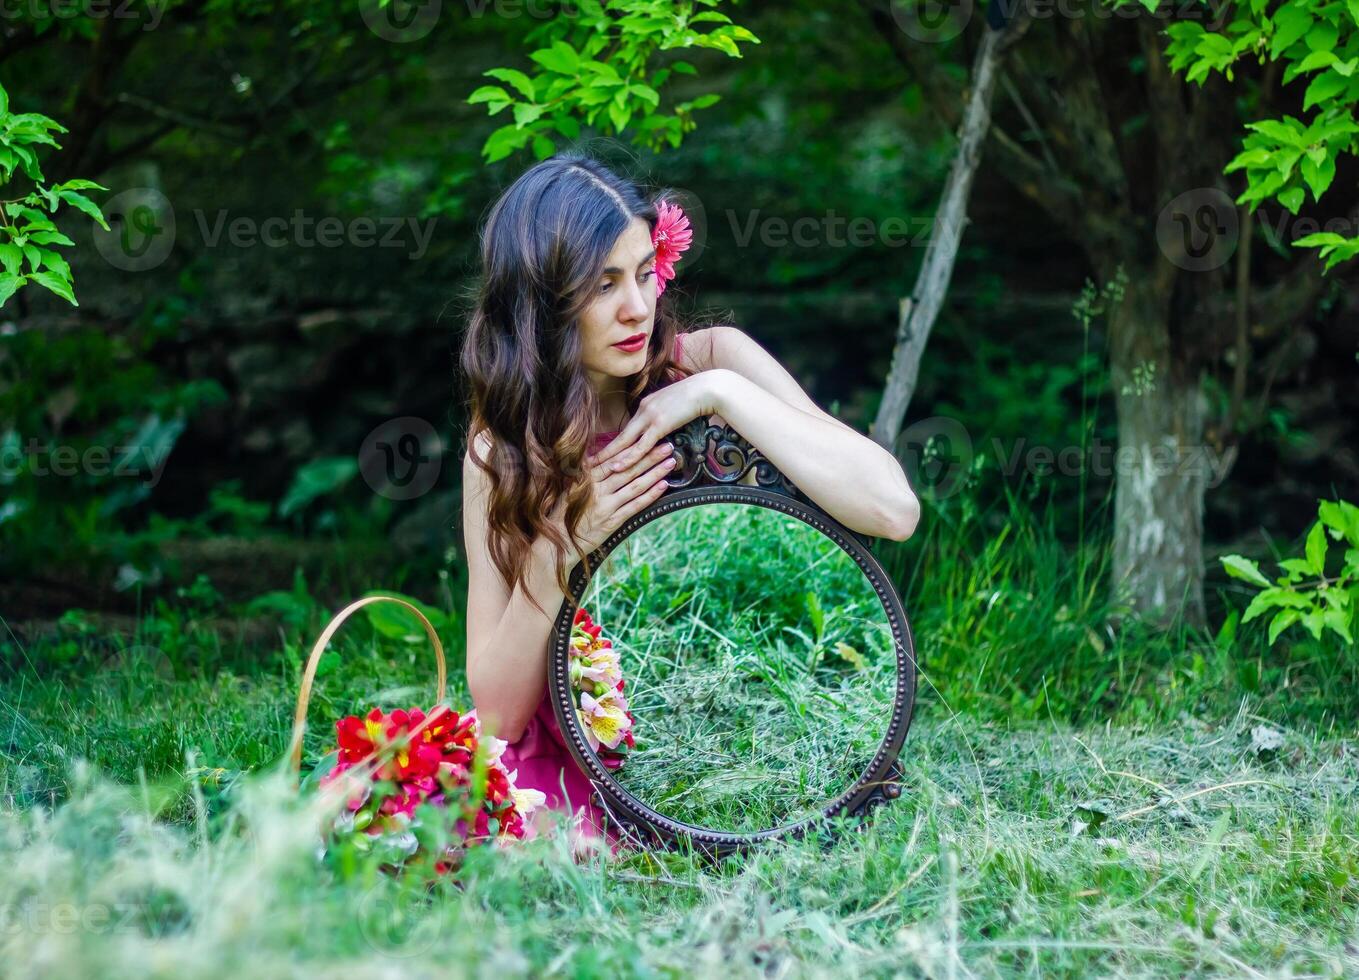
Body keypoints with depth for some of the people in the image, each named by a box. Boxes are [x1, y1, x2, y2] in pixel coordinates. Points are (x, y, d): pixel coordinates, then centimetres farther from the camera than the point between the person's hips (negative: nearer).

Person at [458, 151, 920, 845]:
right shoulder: (499, 450, -2)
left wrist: (724, 394, -20)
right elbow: (498, 713, -5)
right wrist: (557, 548, -19)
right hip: (572, 776, 2)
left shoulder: (710, 361, -5)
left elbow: (895, 510, -19)